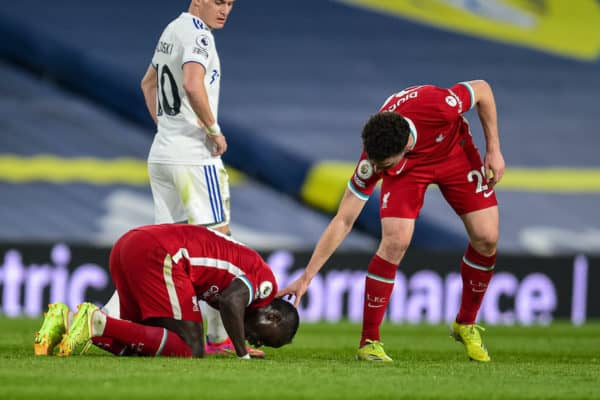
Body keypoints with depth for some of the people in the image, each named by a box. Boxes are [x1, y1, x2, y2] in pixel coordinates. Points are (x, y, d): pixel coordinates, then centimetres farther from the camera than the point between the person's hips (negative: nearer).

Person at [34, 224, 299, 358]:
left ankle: (67, 321, 0)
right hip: (159, 253, -10)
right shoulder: (265, 281, 1)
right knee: (189, 350, -9)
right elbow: (232, 303, -16)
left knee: (138, 345, 18)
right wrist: (243, 354, -6)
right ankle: (98, 322, -20)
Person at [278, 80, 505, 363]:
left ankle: (466, 325, 13)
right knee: (395, 241, -23)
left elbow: (482, 89, -20)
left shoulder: (438, 106, -43)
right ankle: (369, 342, -11)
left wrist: (494, 149, -18)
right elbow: (343, 222, -27)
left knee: (486, 238, -10)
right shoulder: (374, 159, -36)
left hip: (455, 151, 1)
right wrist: (306, 278, -27)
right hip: (407, 167, -1)